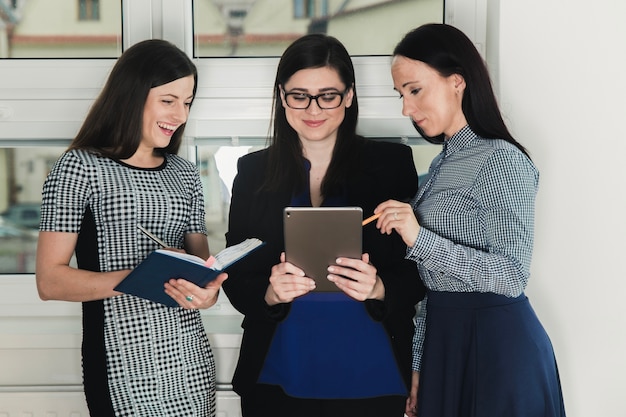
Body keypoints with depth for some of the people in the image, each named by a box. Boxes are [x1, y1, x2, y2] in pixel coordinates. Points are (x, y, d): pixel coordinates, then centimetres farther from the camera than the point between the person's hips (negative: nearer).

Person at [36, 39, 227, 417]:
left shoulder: (184, 173, 12)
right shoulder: (80, 167, -5)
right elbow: (50, 280, -10)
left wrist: (208, 290, -10)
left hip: (192, 360, 5)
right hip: (125, 365, -5)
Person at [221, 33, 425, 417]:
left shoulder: (393, 164, -2)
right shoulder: (253, 171, 3)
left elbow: (419, 270, -1)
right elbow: (236, 277, 3)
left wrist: (379, 289, -22)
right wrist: (270, 293, -18)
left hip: (370, 378, -1)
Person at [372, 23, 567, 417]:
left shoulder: (502, 161, -12)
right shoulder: (443, 165, 13)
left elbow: (513, 276, -21)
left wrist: (421, 239, -28)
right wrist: (419, 366, 13)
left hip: (496, 345, -8)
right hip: (444, 341, 8)